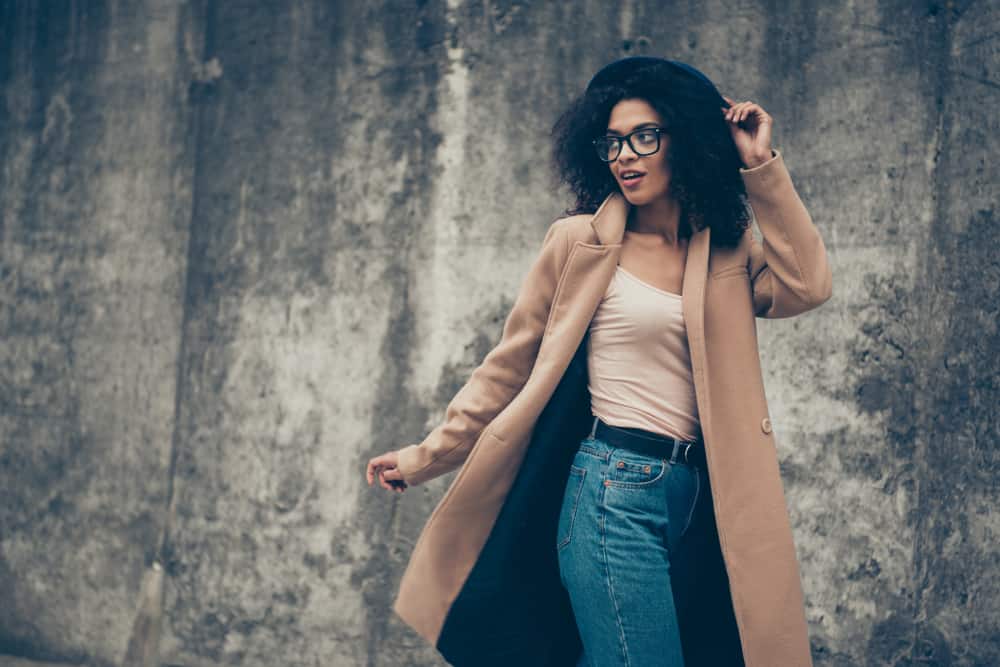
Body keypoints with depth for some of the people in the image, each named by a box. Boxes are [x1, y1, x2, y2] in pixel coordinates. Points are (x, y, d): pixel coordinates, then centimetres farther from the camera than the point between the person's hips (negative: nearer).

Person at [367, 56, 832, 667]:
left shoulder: (724, 249, 11)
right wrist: (426, 457, 6)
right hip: (615, 493, -5)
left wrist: (762, 168, -3)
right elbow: (511, 364, 4)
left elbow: (807, 286, -7)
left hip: (698, 499, 5)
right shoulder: (584, 242, 0)